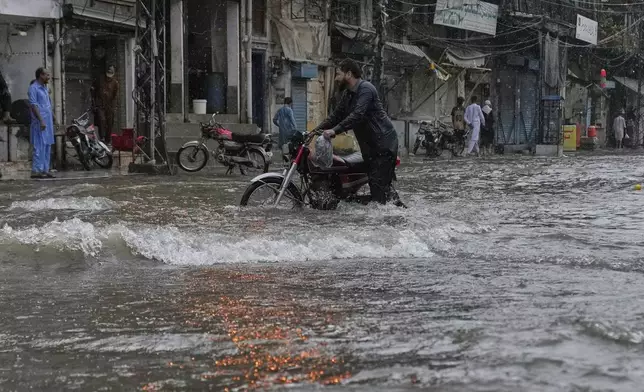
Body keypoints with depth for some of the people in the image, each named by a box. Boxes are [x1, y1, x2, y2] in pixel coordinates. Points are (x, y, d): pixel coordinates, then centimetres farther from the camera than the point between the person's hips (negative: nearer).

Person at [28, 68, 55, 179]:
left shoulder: (45, 88, 17)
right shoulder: (33, 88, -10)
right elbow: (34, 105, -16)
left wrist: (52, 117, 20)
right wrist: (41, 121, -22)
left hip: (48, 121, 9)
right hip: (40, 122, -9)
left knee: (47, 146, 9)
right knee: (40, 146, -11)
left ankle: (45, 169, 14)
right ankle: (36, 171, -10)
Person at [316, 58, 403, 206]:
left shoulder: (365, 89, -15)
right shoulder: (348, 94, 16)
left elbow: (357, 115, -27)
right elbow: (336, 115, 16)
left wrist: (335, 130, -34)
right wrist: (316, 130, 3)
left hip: (384, 144, -10)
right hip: (370, 147, 10)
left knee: (378, 184, -15)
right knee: (382, 184, 10)